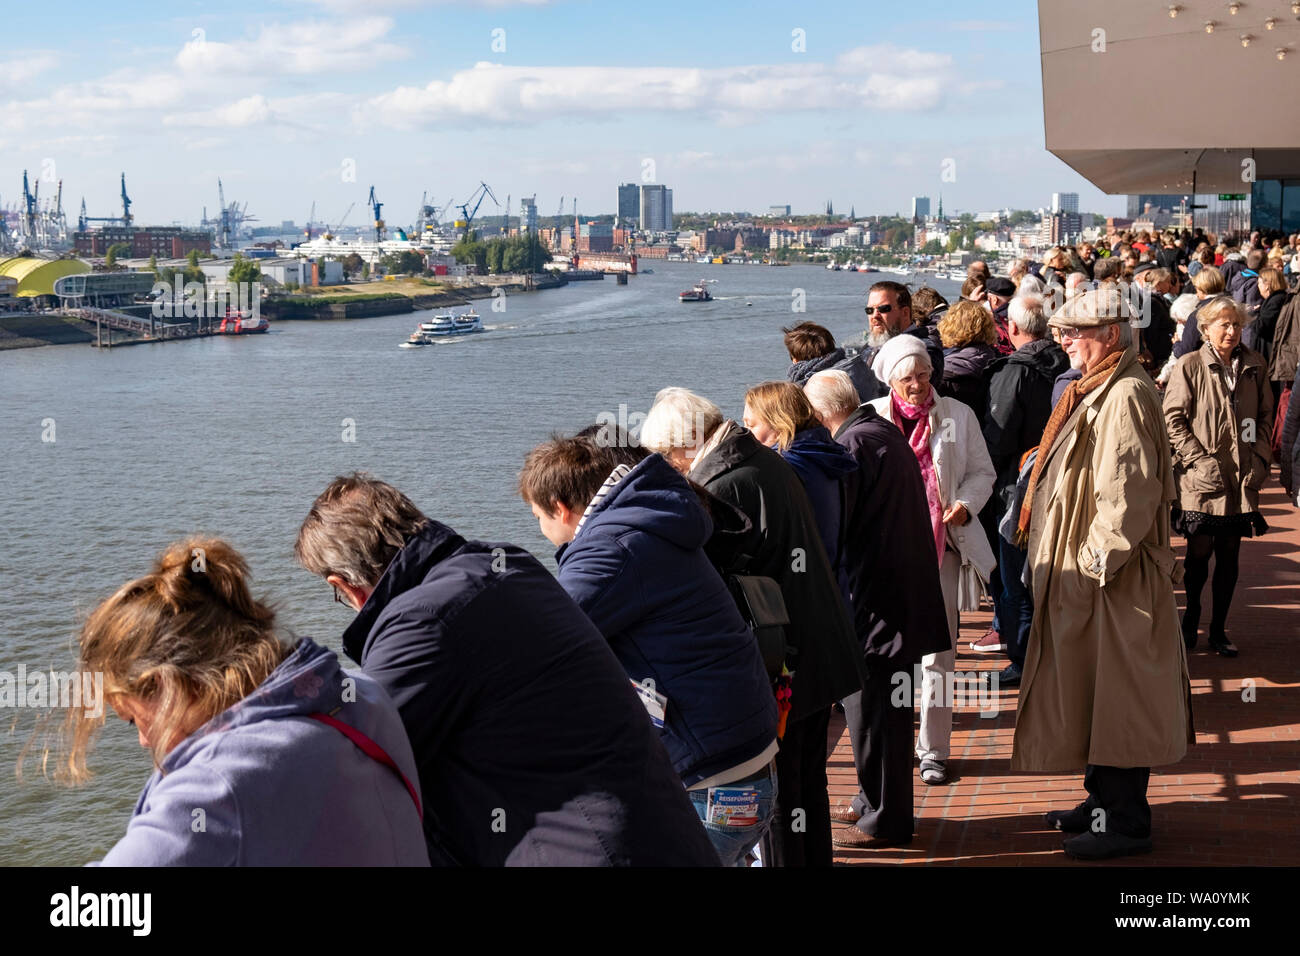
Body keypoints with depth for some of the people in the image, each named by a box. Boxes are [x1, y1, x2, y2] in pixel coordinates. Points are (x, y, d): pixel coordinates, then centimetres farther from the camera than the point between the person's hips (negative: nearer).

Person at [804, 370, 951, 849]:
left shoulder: (853, 445, -16)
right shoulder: (887, 432, 13)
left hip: (875, 601, -10)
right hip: (905, 591, 10)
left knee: (871, 706, -2)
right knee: (886, 705, 18)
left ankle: (884, 818, 6)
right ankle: (876, 801, 30)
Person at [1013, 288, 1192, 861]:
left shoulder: (1125, 395, -18)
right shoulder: (1095, 391, 15)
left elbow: (1130, 492, -24)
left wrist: (1097, 559, -21)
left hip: (1111, 581, -10)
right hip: (1080, 576, 10)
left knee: (1112, 698, -2)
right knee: (1087, 692, 17)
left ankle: (1125, 823, 7)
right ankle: (1104, 799, 28)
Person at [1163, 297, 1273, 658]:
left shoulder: (1254, 365, 6)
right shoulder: (1189, 366, -5)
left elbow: (1265, 416, 12)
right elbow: (1173, 419, -6)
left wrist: (1260, 459, 0)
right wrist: (1200, 460, -13)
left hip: (1242, 479, 3)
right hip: (1202, 479, -3)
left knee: (1229, 557, 9)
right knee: (1199, 553, 6)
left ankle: (1218, 629, 20)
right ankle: (1191, 621, 27)